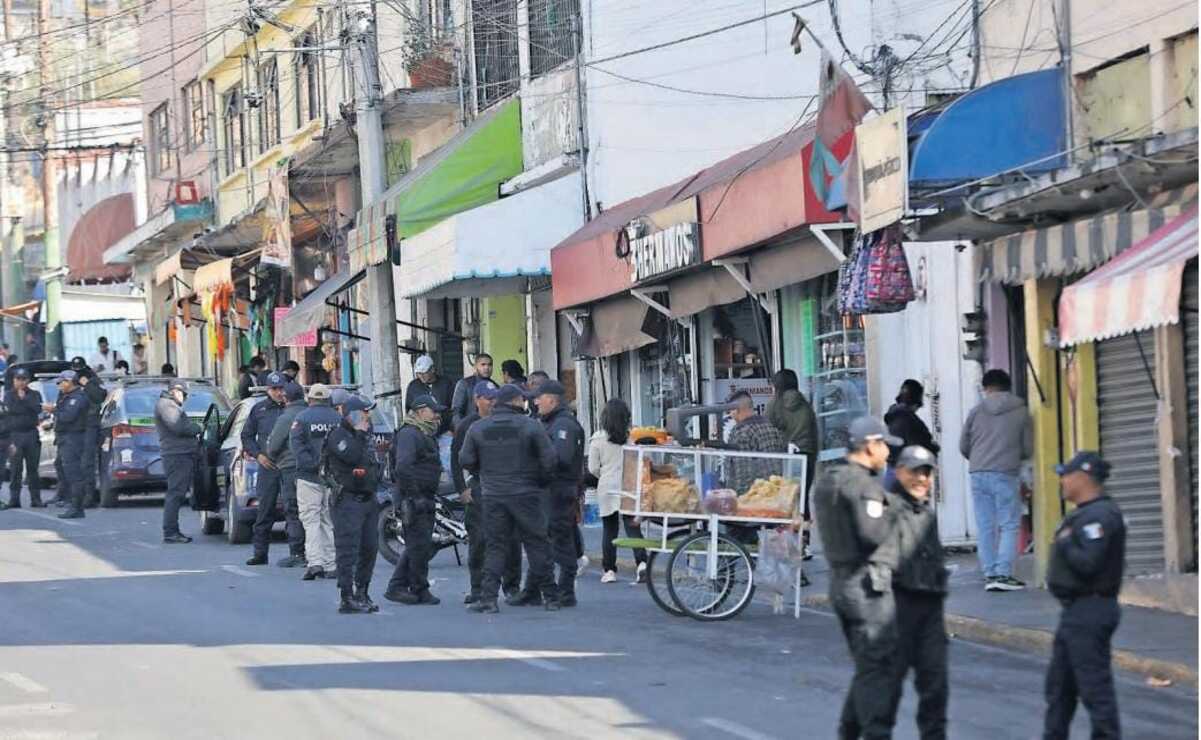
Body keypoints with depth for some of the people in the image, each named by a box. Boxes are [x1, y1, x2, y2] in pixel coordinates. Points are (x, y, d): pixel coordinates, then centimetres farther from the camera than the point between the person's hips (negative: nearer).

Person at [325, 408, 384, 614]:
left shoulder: (367, 437, 18)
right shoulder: (338, 436, -8)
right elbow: (351, 456, -24)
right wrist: (359, 434, -14)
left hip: (369, 499, 8)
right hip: (348, 501, -8)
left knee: (369, 549, 11)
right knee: (348, 551, -10)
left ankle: (362, 593, 22)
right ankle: (347, 599, -12)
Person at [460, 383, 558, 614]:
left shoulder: (478, 428, 3)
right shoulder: (530, 426, -6)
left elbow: (466, 460, 3)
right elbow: (549, 459, -8)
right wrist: (541, 482, 9)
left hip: (493, 496, 2)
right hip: (526, 495, -2)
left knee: (495, 547, 7)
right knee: (537, 545, 6)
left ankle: (488, 598, -2)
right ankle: (550, 597, 8)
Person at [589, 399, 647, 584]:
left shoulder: (598, 438, -7)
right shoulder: (631, 436, -7)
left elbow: (593, 468, 0)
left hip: (607, 489, 0)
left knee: (609, 531, 10)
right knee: (633, 527, 3)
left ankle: (609, 571, 13)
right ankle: (642, 563, -15)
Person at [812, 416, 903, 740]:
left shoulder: (828, 480, 14)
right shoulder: (862, 484, -16)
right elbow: (873, 533, -25)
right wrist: (893, 509, -9)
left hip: (841, 580, 10)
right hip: (869, 583, -10)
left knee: (868, 667, 18)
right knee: (880, 668, -7)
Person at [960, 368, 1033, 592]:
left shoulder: (977, 411, 6)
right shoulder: (1020, 412, 3)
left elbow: (963, 446, 11)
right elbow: (1028, 449, 5)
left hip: (978, 475, 2)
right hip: (1006, 475, -2)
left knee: (985, 527, 7)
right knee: (1009, 526, 1)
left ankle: (989, 574, 6)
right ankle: (1003, 573, -9)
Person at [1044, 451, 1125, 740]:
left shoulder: (1098, 516, -19)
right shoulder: (1086, 513, 16)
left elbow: (1087, 563, -28)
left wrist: (1064, 543, -14)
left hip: (1088, 612, -11)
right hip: (1077, 610, 11)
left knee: (1094, 686, -8)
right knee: (1059, 683, 18)